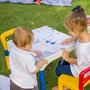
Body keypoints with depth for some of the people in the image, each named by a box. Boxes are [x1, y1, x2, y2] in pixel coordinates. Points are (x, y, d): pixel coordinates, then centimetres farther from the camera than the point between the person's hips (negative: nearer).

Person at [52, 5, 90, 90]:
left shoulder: (83, 47, -43)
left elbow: (78, 62, -25)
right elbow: (78, 37, 10)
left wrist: (67, 58, -10)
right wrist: (71, 39, -3)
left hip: (80, 70, -8)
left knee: (58, 70, 11)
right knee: (61, 63, 23)